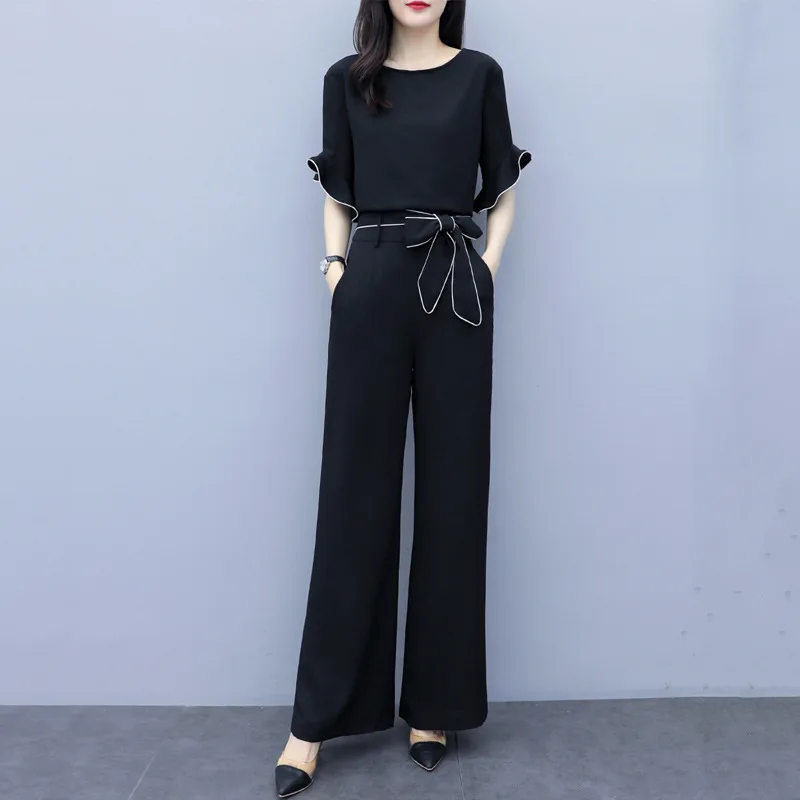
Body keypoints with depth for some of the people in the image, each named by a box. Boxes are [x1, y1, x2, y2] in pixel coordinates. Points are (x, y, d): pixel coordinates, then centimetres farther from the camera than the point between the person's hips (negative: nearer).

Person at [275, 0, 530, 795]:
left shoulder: (478, 75, 10)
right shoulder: (347, 79, 11)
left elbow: (503, 193, 12)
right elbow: (336, 195, 14)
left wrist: (485, 272, -2)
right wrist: (335, 270, -1)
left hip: (455, 289, 0)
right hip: (371, 289, 0)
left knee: (452, 490, 2)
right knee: (354, 489, -1)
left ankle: (436, 704, 16)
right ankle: (315, 717, 8)